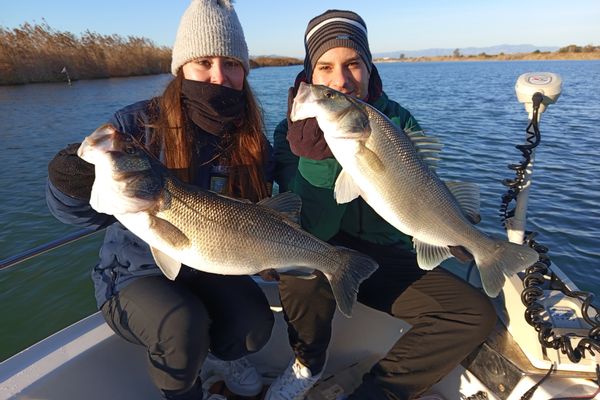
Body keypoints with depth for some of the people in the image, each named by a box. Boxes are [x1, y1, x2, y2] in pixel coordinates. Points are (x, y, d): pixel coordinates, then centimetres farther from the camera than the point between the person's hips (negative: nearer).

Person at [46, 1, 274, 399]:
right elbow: (84, 213, -11)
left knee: (256, 325, -21)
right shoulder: (137, 125, -17)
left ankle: (222, 356, 19)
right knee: (184, 326, -29)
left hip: (208, 270, 3)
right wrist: (70, 184, -32)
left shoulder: (252, 142, -8)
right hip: (137, 274, -2)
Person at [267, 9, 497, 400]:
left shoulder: (399, 121, -5)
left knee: (477, 313, -14)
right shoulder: (293, 132, -10)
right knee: (302, 264, -35)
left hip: (386, 258, 3)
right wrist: (317, 155, -33)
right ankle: (308, 363, -2)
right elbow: (315, 228, -21)